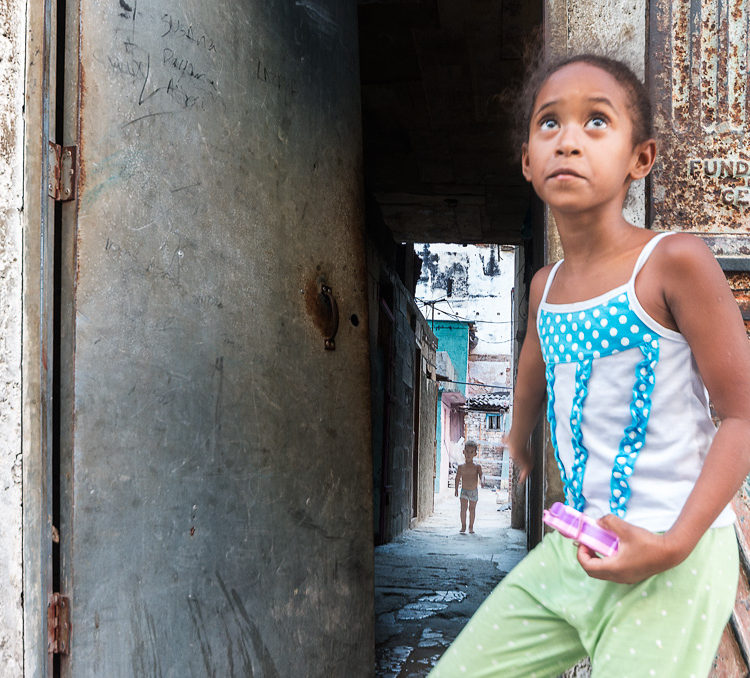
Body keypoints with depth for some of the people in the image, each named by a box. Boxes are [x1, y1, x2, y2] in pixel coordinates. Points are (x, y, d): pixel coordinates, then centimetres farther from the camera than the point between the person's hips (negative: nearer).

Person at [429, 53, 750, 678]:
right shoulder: (544, 286, 7)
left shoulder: (674, 262, -12)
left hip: (673, 558, -6)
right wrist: (519, 438, 45)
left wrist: (674, 544, -21)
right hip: (572, 551, 6)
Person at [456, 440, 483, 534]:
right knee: (463, 508, -9)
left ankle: (471, 527, 19)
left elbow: (480, 474, -18)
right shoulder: (461, 466, -1)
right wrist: (456, 489, 6)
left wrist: (480, 481, -40)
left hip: (474, 491, 0)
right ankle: (463, 526, 0)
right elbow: (457, 478, 8)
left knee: (472, 509, 8)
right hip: (464, 490, 0)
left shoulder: (477, 466, -5)